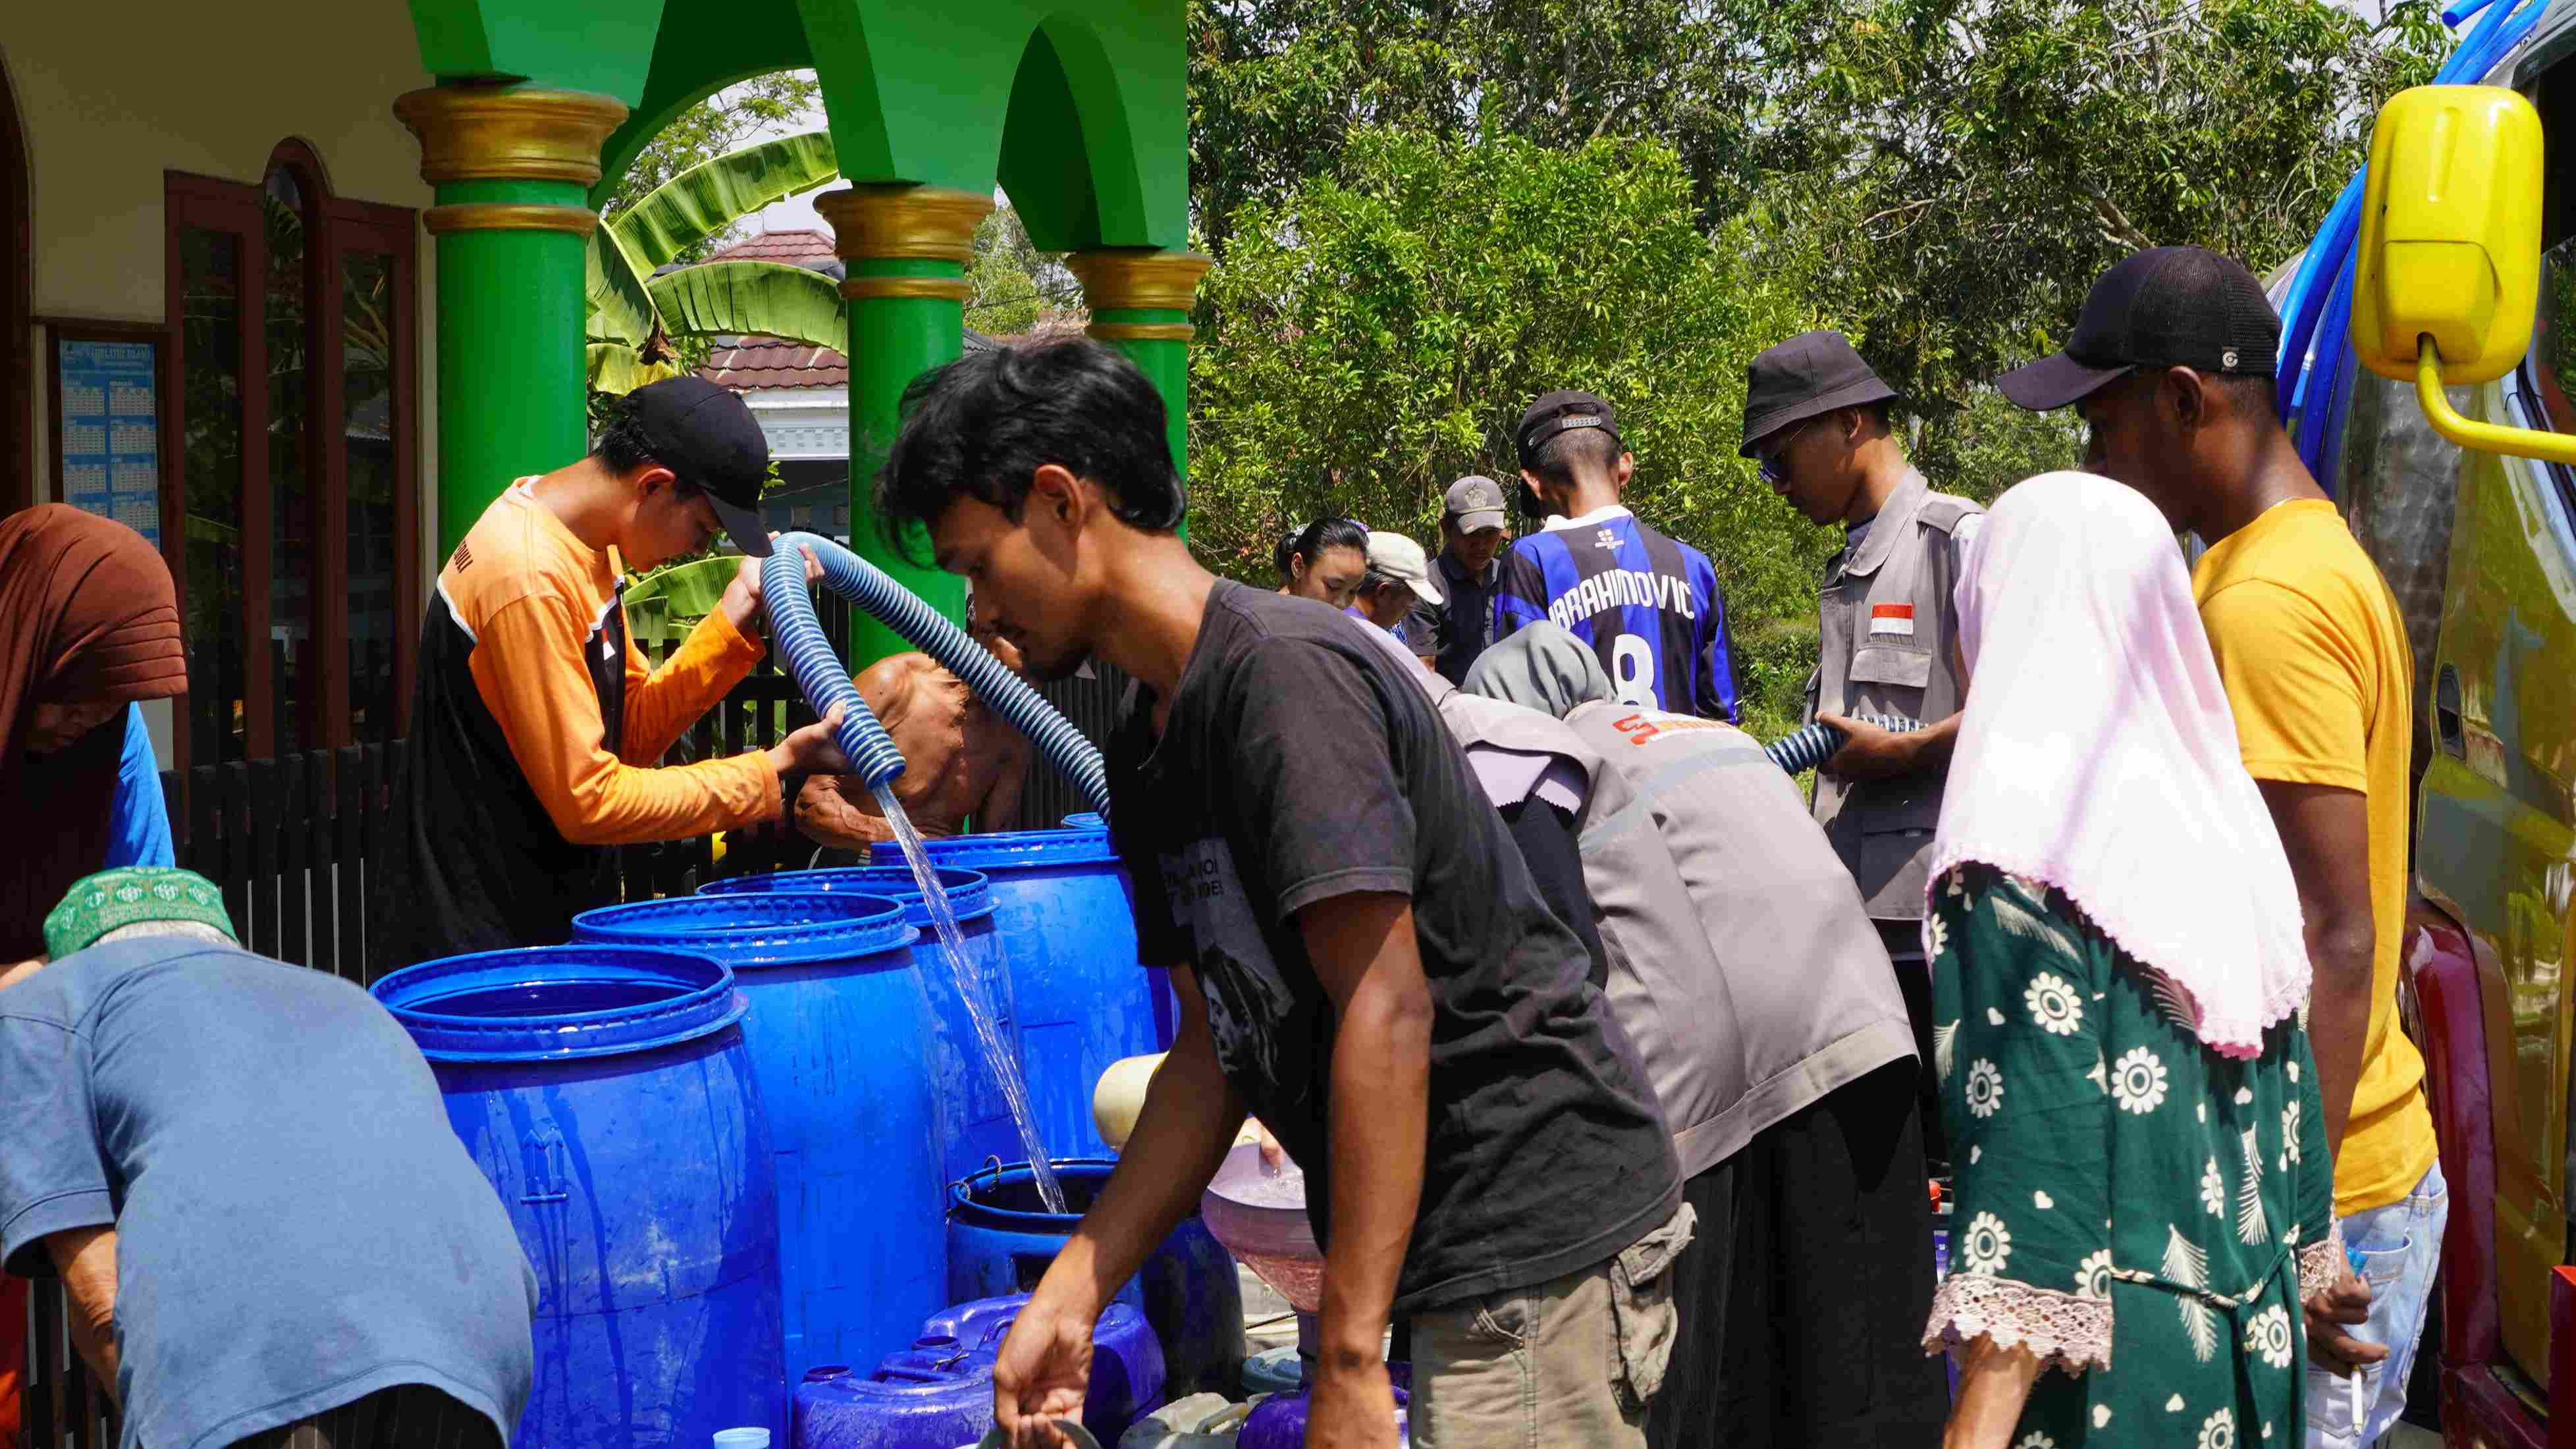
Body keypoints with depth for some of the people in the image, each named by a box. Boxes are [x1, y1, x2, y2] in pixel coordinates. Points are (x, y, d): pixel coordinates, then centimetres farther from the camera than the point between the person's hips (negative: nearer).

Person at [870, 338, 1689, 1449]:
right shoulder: (1145, 754, 14)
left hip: (1540, 1232, -9)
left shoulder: (1283, 670, -17)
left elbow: (1387, 1009, -22)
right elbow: (1217, 1046, 15)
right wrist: (1071, 1295, 7)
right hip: (1448, 1252, 9)